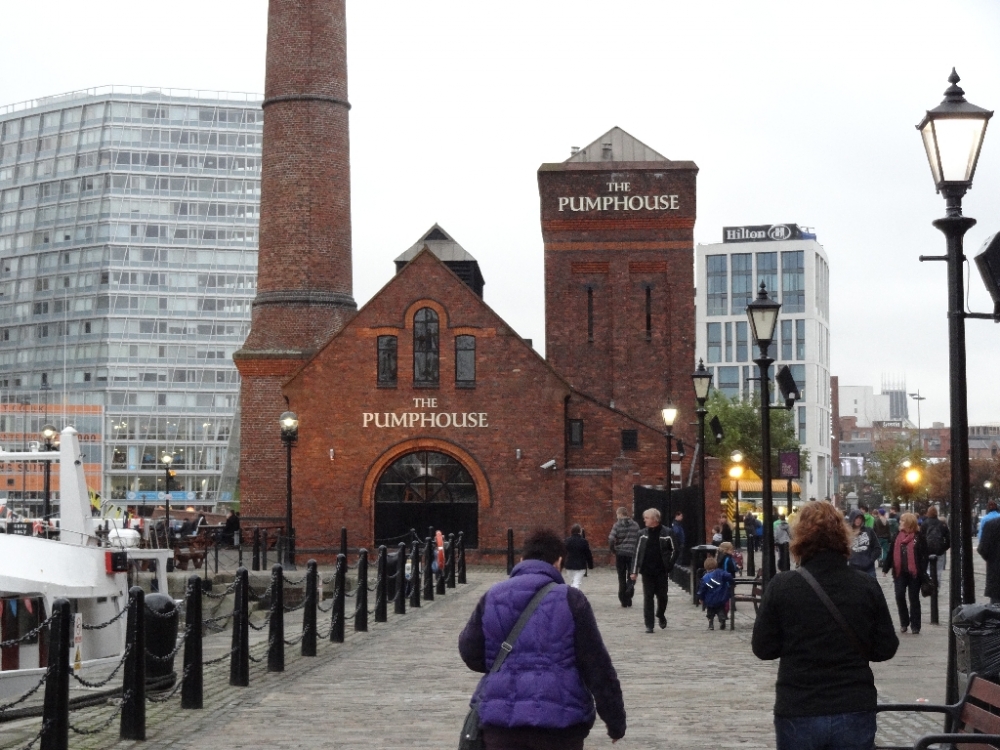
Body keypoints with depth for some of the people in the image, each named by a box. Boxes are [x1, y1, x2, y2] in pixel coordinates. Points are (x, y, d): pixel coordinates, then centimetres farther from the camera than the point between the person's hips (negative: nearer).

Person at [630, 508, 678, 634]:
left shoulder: (665, 534, -5)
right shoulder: (643, 535, 5)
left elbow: (675, 550, 2)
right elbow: (638, 553, 6)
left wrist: (669, 565, -3)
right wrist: (635, 571, 3)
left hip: (661, 571, -2)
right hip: (647, 571, 2)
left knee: (662, 595, 8)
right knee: (648, 597, 0)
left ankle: (661, 615, 36)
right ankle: (649, 624, 3)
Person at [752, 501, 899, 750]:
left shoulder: (781, 586, -7)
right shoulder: (867, 586, -3)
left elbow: (763, 648, -1)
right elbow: (886, 648, 2)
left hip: (797, 712, -1)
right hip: (855, 710, 1)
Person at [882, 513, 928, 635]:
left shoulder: (918, 538, -5)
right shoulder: (897, 537, 9)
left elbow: (924, 556, -7)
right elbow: (892, 554, 11)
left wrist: (923, 572, -14)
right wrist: (885, 568, 7)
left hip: (914, 573, -4)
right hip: (900, 572, 4)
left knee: (914, 599, 4)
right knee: (899, 596, -3)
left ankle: (915, 626, 10)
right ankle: (904, 622, 13)